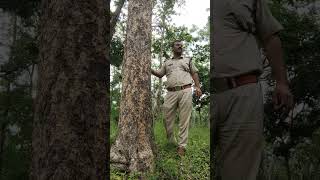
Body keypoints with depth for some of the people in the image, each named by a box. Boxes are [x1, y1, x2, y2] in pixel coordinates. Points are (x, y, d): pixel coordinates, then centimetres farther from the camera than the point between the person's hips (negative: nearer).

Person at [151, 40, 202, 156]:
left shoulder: (187, 60, 23)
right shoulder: (167, 62, 25)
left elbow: (194, 73, 18)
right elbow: (159, 74, 22)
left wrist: (197, 87, 3)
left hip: (185, 91, -1)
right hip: (171, 93, 2)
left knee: (184, 119, -6)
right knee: (167, 117, -2)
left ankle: (182, 145, -4)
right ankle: (170, 141, 14)